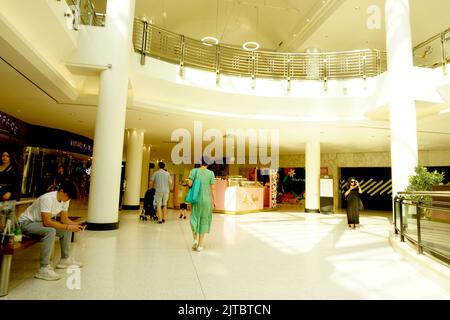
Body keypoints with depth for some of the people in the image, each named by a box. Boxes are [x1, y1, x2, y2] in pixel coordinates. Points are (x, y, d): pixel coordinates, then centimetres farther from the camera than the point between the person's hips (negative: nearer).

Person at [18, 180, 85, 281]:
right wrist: (68, 227, -34)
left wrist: (75, 224, -19)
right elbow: (47, 222, -35)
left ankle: (65, 259, 16)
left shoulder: (65, 200, -6)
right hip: (27, 222, -9)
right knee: (50, 231, -33)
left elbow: (64, 219, -1)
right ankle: (44, 269, -29)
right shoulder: (47, 199, -30)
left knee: (67, 230, 3)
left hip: (41, 222, 9)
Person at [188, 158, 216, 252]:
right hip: (206, 200, 0)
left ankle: (195, 239, 3)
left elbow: (190, 183, -10)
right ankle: (200, 245, 13)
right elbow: (212, 188, -4)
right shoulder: (211, 173, -3)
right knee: (203, 221, 10)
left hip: (196, 199, 0)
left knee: (194, 219, 18)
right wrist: (214, 201, 3)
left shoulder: (194, 171, -2)